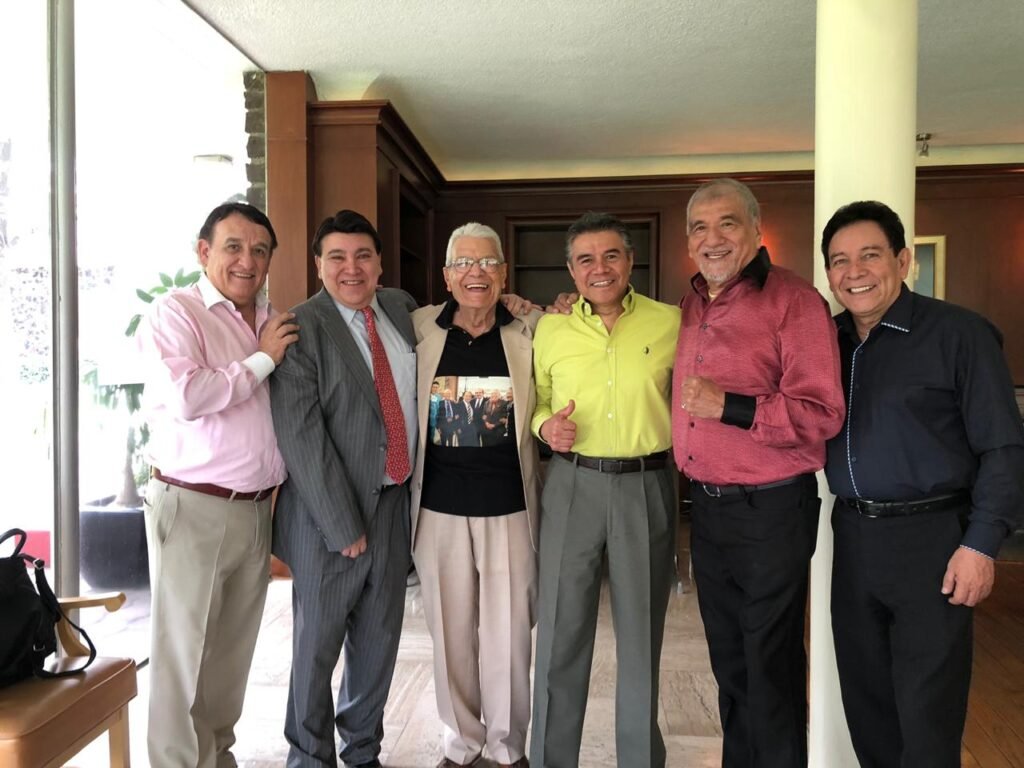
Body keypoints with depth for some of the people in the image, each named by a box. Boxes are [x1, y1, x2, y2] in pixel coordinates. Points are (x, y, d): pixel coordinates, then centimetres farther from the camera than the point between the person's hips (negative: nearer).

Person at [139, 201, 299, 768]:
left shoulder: (276, 325, 13)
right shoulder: (176, 313, -6)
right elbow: (184, 398, -22)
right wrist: (262, 361, -13)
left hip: (257, 508, 6)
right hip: (193, 507, -6)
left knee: (234, 648, 17)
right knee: (185, 649, 5)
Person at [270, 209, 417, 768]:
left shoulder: (400, 307, 8)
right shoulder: (301, 328, -12)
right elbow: (300, 435, -17)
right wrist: (343, 524, -17)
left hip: (395, 501, 6)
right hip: (329, 509, -5)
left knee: (379, 638, 17)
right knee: (318, 643, 9)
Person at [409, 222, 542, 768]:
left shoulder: (530, 331, 0)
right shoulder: (420, 328, 2)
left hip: (509, 504, -1)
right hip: (439, 503, 1)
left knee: (509, 631, 7)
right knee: (450, 630, 12)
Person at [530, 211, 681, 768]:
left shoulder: (669, 322, 0)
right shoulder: (549, 329, 4)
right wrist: (546, 426, -7)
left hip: (647, 487, 0)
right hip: (572, 486, 1)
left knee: (642, 632, 12)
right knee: (561, 631, 7)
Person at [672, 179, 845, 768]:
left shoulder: (794, 300, -13)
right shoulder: (690, 309, 9)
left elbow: (822, 413, -18)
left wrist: (730, 406, -26)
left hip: (771, 510, -7)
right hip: (706, 507, 7)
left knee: (772, 668, 8)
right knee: (729, 660, 21)